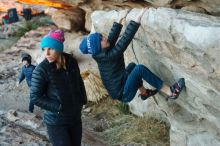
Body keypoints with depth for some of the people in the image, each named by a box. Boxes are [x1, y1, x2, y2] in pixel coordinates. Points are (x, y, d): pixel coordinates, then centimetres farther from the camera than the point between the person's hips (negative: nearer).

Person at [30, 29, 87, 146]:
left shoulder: (71, 62, -3)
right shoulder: (41, 70, -18)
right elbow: (35, 97, -16)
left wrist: (82, 100, 6)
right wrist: (58, 107, -17)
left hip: (75, 118, 5)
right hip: (56, 122, -5)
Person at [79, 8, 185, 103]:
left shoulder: (103, 54, 0)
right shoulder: (107, 56, -24)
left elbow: (113, 36, 12)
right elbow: (125, 40, -30)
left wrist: (120, 20, 18)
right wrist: (137, 19, -31)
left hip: (120, 87, 10)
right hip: (123, 95, -10)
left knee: (132, 66, 20)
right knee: (139, 68, -20)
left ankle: (143, 93, 26)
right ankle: (170, 92, -18)